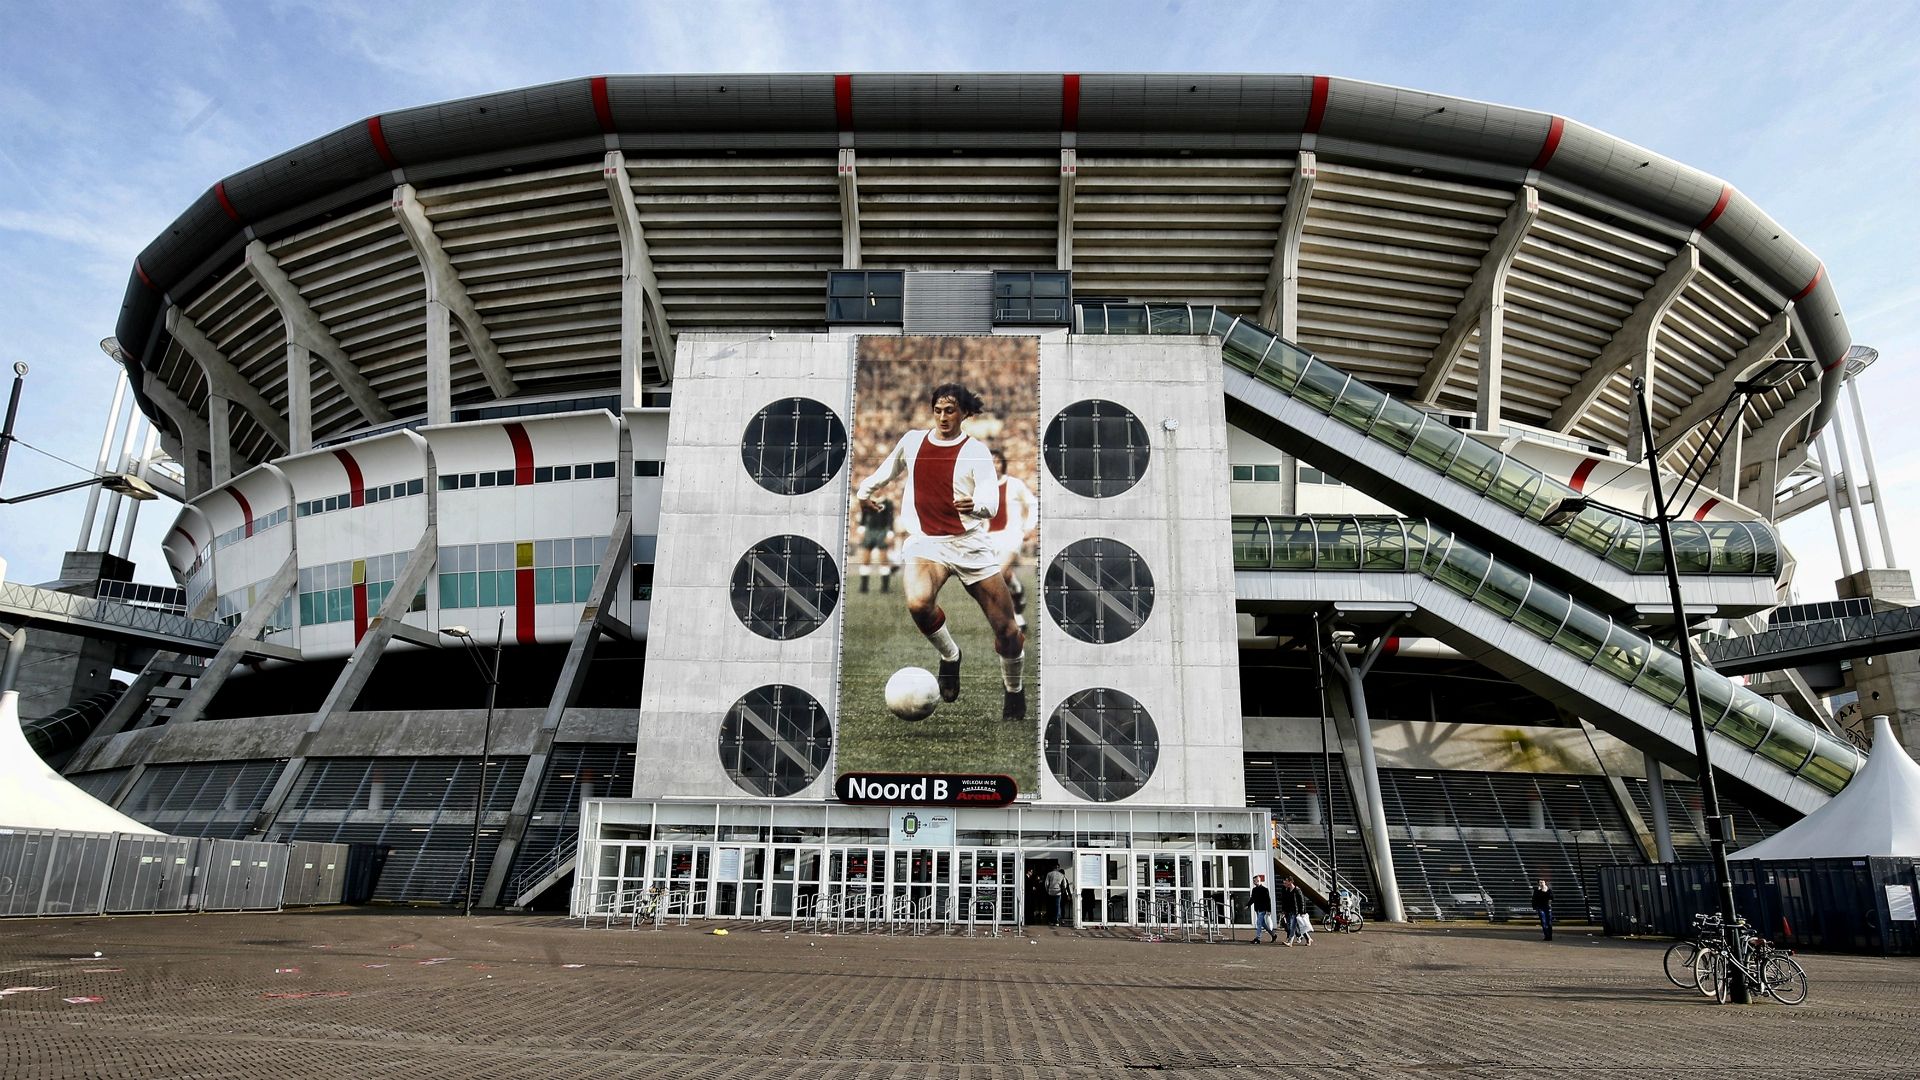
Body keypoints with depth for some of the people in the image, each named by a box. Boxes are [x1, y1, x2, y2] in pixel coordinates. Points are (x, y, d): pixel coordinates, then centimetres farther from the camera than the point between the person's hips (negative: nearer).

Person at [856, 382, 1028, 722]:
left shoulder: (976, 451, -2)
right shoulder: (912, 441, 8)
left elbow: (991, 501, -16)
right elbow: (888, 470, 30)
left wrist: (975, 505, -36)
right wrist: (865, 489, 31)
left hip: (970, 542, -1)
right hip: (925, 541, 1)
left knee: (1006, 630, -3)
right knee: (918, 603, -31)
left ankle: (1014, 689, 28)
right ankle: (950, 656, 1)